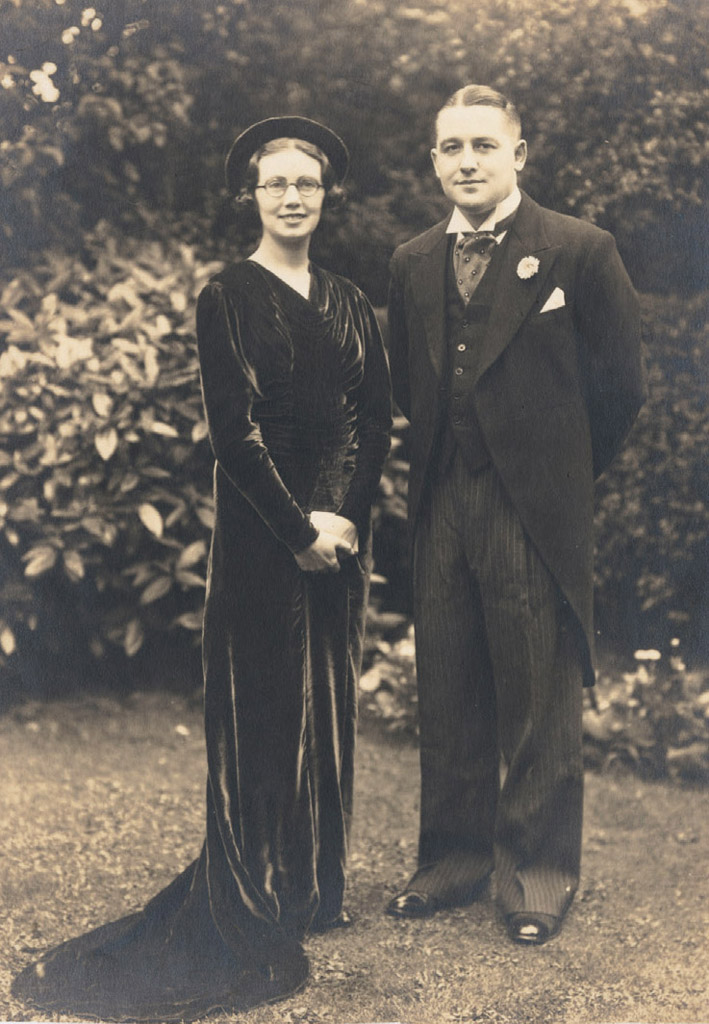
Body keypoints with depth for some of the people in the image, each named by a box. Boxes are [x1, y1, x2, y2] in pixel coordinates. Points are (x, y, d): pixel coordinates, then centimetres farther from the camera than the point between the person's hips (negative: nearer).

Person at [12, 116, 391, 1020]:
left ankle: (313, 886, 26)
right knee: (257, 711, 2)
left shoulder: (348, 302, 11)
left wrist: (343, 517, -8)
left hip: (342, 531, 6)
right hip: (260, 535, -5)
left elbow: (376, 418, 6)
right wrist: (299, 529, -13)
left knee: (328, 702, 11)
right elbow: (234, 431, -12)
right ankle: (249, 905, 15)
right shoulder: (228, 298, -5)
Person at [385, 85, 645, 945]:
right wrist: (440, 466, 12)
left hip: (535, 511, -4)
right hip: (442, 510, 5)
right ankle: (454, 857, 27)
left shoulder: (579, 252, -5)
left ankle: (540, 873, 19)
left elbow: (621, 382, -1)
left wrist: (563, 469, 5)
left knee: (541, 703, 4)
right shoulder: (412, 264, 10)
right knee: (446, 697, 12)